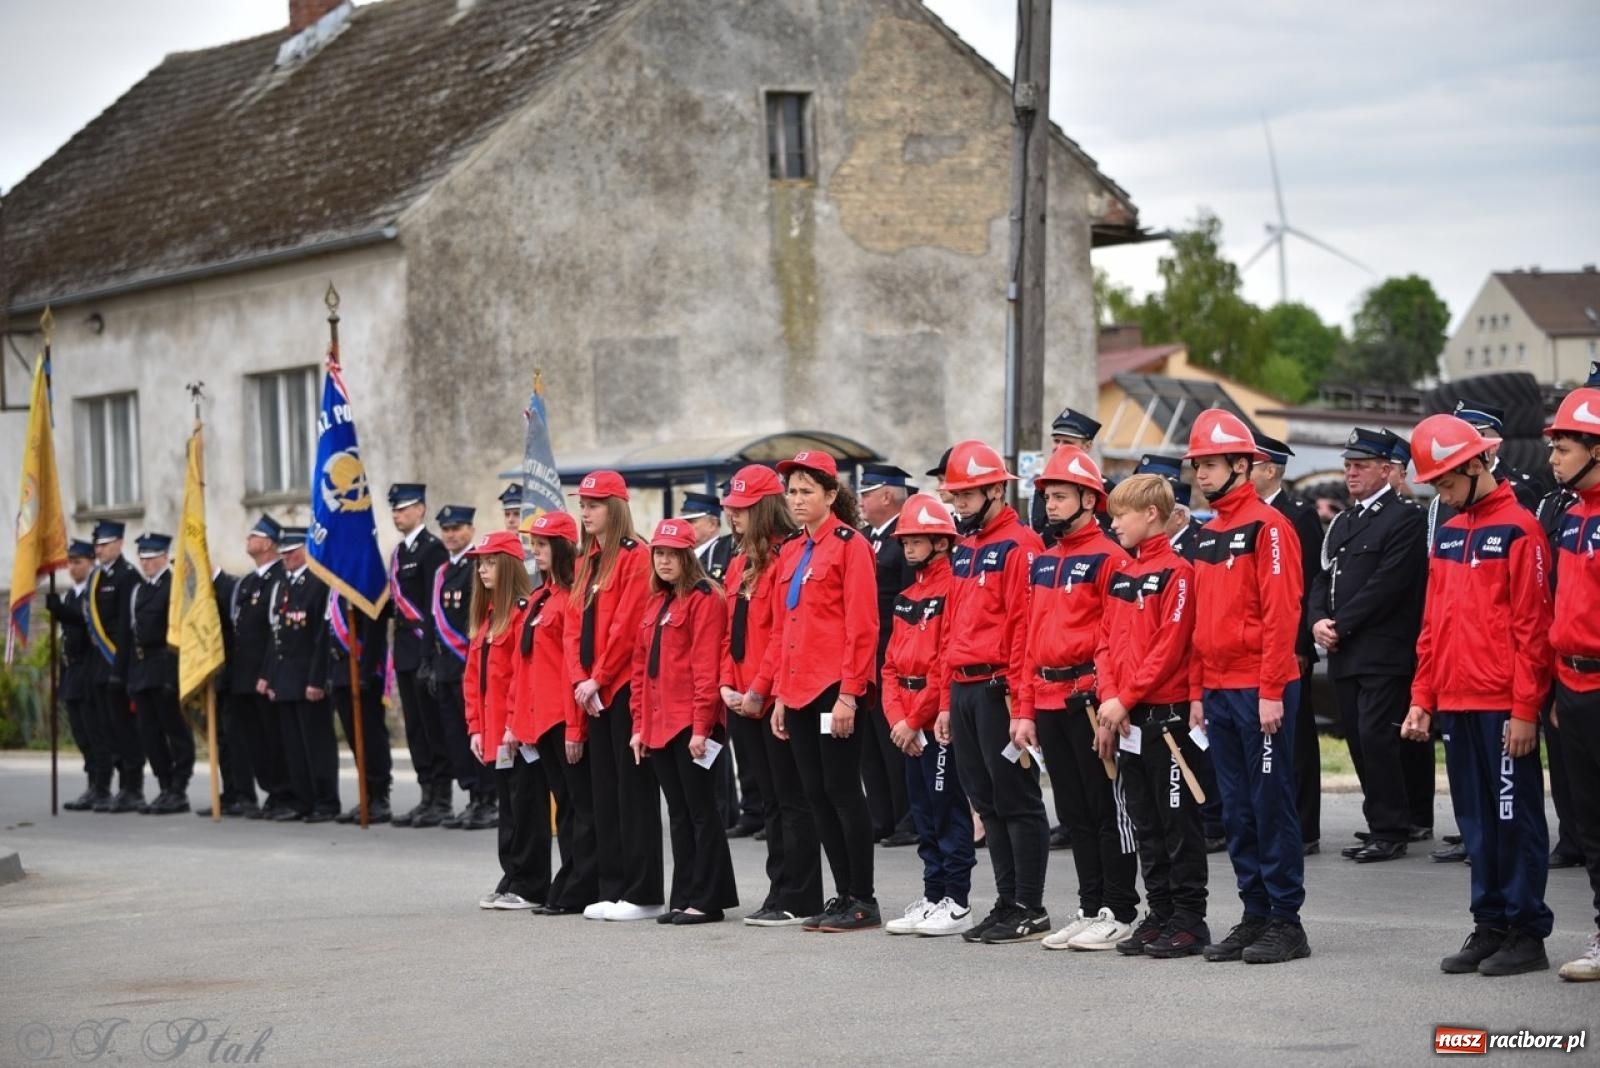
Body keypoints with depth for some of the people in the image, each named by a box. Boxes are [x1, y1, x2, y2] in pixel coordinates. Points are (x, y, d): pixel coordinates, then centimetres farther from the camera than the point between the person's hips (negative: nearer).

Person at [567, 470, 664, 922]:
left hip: (626, 687, -9)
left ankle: (645, 894, -3)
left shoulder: (635, 557, -10)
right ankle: (613, 889, 15)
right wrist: (579, 679, -1)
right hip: (595, 693, 9)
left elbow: (626, 625, -15)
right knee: (604, 790, 10)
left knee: (634, 788, -6)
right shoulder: (584, 563, 16)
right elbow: (575, 625, 12)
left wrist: (598, 677, -14)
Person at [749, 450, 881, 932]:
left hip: (835, 690, -8)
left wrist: (849, 693, -18)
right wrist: (777, 694, 14)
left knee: (842, 791, -5)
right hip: (797, 690, 8)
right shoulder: (791, 552, 16)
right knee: (816, 795, 8)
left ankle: (863, 901, 1)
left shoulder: (850, 545, -7)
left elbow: (861, 626, -13)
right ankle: (843, 895, 14)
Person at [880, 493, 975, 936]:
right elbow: (892, 662, 15)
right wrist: (897, 716, 1)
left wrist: (916, 717, -15)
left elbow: (947, 664, -17)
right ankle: (933, 898, 18)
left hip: (939, 717, -9)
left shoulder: (952, 588, -11)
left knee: (948, 807, -5)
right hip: (909, 723, 9)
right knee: (924, 811, 12)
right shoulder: (908, 596, 17)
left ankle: (956, 904, 0)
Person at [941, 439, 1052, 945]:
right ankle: (1007, 902, 17)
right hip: (964, 690, 9)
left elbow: (1026, 630, -15)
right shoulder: (963, 551, 17)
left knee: (1017, 800, -3)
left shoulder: (1019, 546, -10)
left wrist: (1022, 708, -20)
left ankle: (1030, 910, 1)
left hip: (999, 689, -9)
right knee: (987, 803, 11)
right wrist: (948, 703, 17)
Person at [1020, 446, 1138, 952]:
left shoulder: (1109, 558, -8)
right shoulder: (1041, 562, 15)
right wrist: (1026, 705, 14)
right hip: (1049, 701, 8)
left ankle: (1120, 913, 3)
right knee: (1073, 811, 12)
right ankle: (1090, 908, 18)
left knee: (1108, 808, -2)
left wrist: (1107, 696, -19)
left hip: (1089, 697, -8)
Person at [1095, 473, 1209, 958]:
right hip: (1126, 718, 8)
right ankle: (1160, 914, 18)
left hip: (1167, 715, -8)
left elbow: (1170, 647, -16)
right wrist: (1109, 697, -2)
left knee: (1178, 822, -2)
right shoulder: (1120, 573, 14)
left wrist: (1126, 698, -17)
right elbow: (1106, 640, 13)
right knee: (1146, 823, 11)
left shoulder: (1176, 572, -10)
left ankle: (1190, 920, 2)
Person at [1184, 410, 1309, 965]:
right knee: (1237, 809, 10)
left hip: (1260, 692, -8)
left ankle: (1287, 922, 1)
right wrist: (1197, 692, 15)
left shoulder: (1268, 526, -10)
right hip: (1218, 692, 8)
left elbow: (1281, 613, -15)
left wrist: (1271, 691, -18)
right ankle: (1255, 915, 16)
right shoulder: (1207, 535, 15)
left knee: (1271, 804, -4)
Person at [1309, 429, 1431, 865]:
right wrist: (1319, 621, -2)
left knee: (1376, 736, -12)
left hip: (1385, 653, -8)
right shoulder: (1341, 523, 19)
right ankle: (1389, 823, 18)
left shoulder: (1405, 519, -7)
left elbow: (1388, 584, -15)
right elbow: (1323, 577, 18)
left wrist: (1341, 625, -14)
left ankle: (1389, 829, -6)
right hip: (1344, 654, 8)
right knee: (1360, 740, 9)